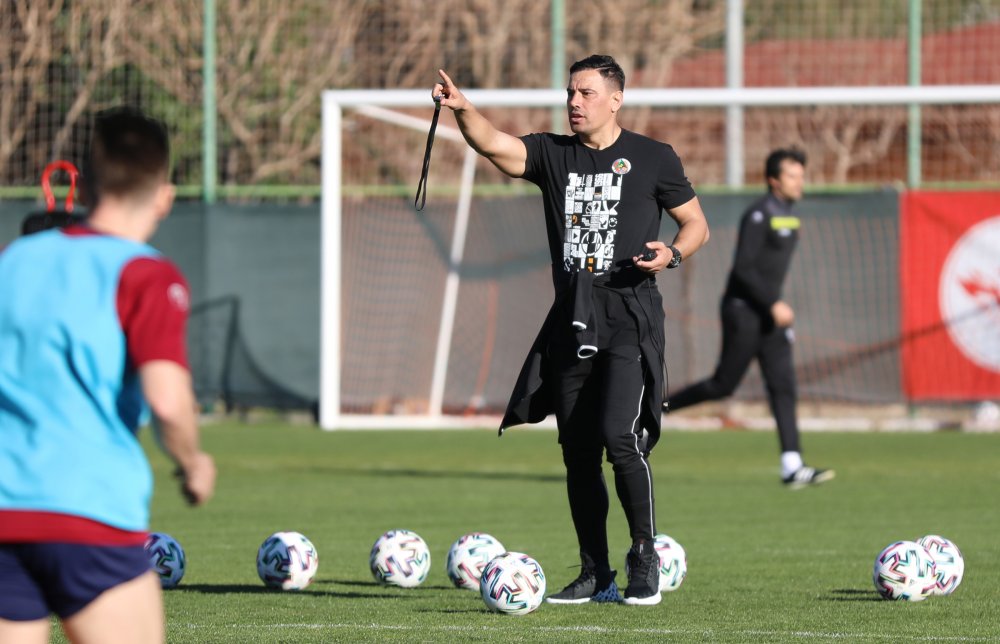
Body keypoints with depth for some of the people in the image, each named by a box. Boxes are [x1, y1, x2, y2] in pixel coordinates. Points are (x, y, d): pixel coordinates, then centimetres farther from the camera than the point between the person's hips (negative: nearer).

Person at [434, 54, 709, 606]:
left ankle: (645, 560, -3)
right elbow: (494, 144, -7)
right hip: (571, 320, 4)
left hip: (629, 317, -4)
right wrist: (463, 109, -28)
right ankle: (596, 576, 14)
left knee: (620, 437, -18)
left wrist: (672, 255, -11)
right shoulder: (553, 155, 11)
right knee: (578, 452, 6)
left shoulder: (652, 158, 5)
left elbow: (696, 224, 11)